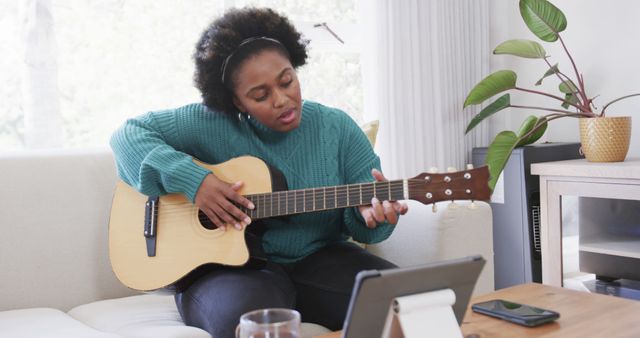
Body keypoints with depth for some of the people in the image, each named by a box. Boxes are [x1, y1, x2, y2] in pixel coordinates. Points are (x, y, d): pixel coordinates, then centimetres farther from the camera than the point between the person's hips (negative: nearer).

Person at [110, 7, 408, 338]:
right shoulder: (211, 125, -9)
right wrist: (192, 179, -22)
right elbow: (128, 134, -8)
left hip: (320, 260, 2)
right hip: (230, 263, -2)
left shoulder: (337, 128, -1)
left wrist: (369, 212, -24)